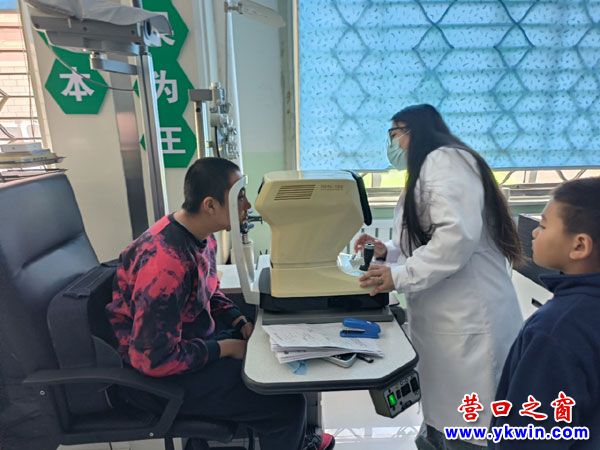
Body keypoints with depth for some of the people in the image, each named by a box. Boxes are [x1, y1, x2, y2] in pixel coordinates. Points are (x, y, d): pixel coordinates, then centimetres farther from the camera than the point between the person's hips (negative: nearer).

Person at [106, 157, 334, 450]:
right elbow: (154, 358, -30)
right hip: (160, 373, -9)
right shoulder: (166, 263, -33)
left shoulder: (200, 235, -3)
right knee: (286, 404, -15)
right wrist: (226, 348, -20)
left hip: (191, 342, 9)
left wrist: (242, 324, -2)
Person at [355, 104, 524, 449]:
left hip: (468, 322, -10)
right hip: (444, 320, 10)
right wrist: (389, 251, 10)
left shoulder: (444, 160, -11)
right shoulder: (426, 171, 21)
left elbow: (459, 234, -25)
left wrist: (400, 275, -20)